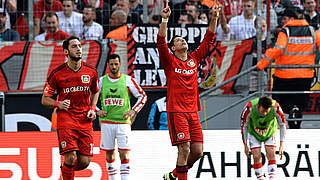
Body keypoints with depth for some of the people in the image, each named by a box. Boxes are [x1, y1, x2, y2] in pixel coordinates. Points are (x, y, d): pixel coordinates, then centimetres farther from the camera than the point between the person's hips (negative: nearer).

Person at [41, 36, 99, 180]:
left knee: (84, 162, 0)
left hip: (85, 120, 3)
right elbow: (45, 99, 4)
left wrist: (92, 109, 6)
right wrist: (58, 104, -16)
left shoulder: (91, 72, 5)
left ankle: (66, 168, 31)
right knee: (71, 158, -18)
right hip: (65, 118, -3)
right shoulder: (57, 74, -4)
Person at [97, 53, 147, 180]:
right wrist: (97, 111, 3)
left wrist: (133, 111, -5)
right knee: (109, 154, 8)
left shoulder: (127, 80, 0)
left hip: (123, 122, -2)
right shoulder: (102, 81, 5)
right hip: (106, 122, 2)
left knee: (124, 154, -10)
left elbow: (142, 96, 6)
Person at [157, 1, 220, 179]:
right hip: (176, 111, -5)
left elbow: (208, 40, 14)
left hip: (193, 111, 5)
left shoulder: (194, 59, 14)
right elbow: (161, 42, -13)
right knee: (184, 149, -13)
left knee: (197, 151, 2)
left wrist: (214, 19, 5)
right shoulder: (170, 61, 2)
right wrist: (165, 20, -24)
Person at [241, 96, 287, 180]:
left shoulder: (276, 108, -31)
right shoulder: (249, 109, -33)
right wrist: (245, 145, -11)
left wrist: (281, 145, -16)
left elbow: (283, 125, -15)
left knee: (271, 156, -12)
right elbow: (244, 126, -15)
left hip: (269, 132, 0)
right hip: (254, 133, 0)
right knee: (257, 157, -10)